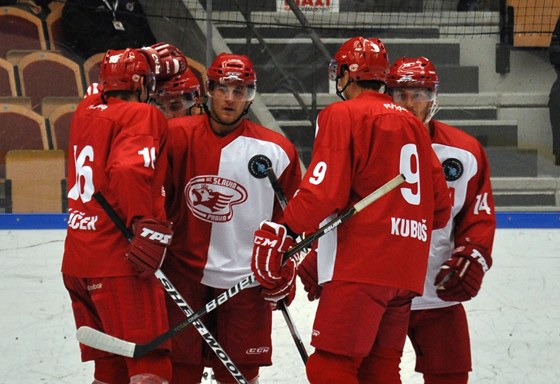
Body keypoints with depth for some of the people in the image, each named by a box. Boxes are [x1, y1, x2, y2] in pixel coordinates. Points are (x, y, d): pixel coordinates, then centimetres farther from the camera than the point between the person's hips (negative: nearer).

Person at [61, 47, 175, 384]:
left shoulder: (86, 112, 15)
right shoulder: (143, 116, -6)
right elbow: (129, 170, -23)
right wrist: (150, 227, -22)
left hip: (77, 264, 8)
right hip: (118, 261, -8)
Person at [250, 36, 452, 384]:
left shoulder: (343, 115, -1)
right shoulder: (413, 125, 20)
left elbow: (324, 189, -14)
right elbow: (441, 206, 20)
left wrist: (282, 234, -14)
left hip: (360, 266, -8)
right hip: (406, 272, 8)